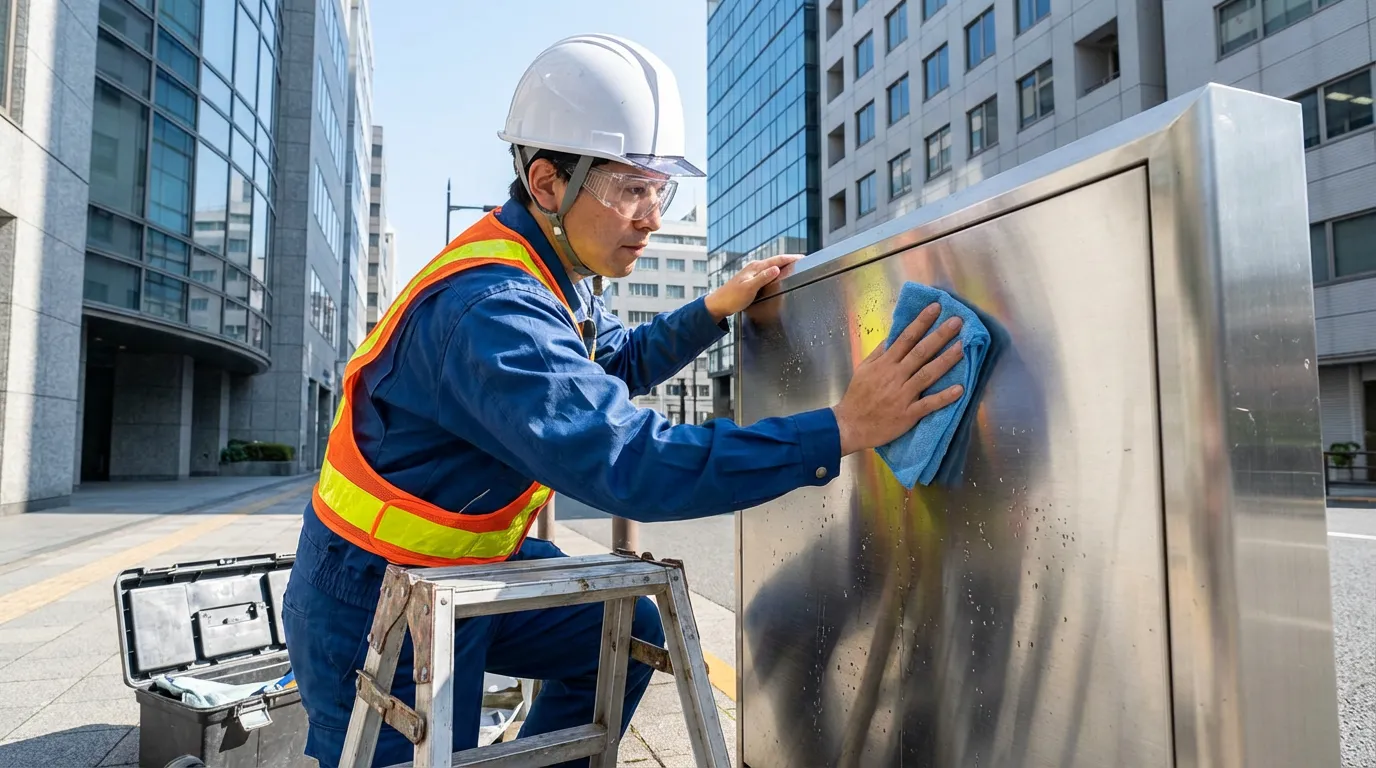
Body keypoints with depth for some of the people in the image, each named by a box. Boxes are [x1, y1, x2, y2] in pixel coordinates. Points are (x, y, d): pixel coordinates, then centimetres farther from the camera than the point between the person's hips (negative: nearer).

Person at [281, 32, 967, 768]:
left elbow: (617, 363, 14)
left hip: (472, 567, 9)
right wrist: (840, 429, -40)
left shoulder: (550, 273, -1)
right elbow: (628, 462, -41)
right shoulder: (490, 305, -32)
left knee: (627, 636, 11)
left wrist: (715, 309, -1)